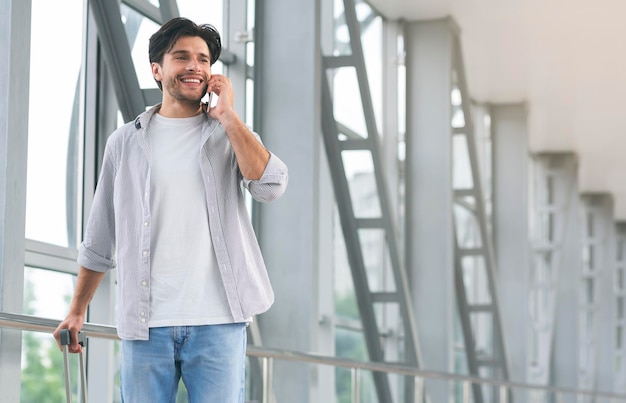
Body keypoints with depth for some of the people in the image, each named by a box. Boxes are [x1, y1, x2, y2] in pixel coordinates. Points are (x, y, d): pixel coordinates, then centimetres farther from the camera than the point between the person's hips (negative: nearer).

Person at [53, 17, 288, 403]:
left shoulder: (231, 135, 9)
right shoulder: (126, 142, 9)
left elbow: (271, 185, -12)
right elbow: (100, 240, 14)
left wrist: (227, 115, -7)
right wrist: (77, 310, 13)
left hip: (218, 322, -1)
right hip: (147, 324, 1)